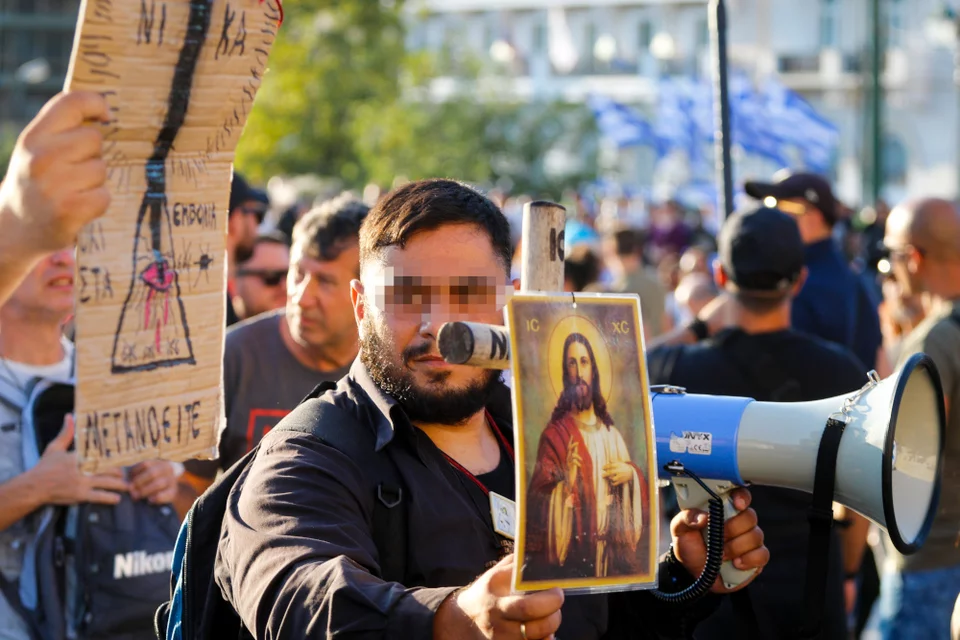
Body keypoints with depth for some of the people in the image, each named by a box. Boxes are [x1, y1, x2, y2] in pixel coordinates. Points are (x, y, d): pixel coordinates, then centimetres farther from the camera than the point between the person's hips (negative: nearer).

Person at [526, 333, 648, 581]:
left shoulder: (611, 434, 14)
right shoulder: (554, 434, -2)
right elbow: (539, 501, -8)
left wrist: (631, 472, 1)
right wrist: (565, 479, -24)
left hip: (613, 545, 4)